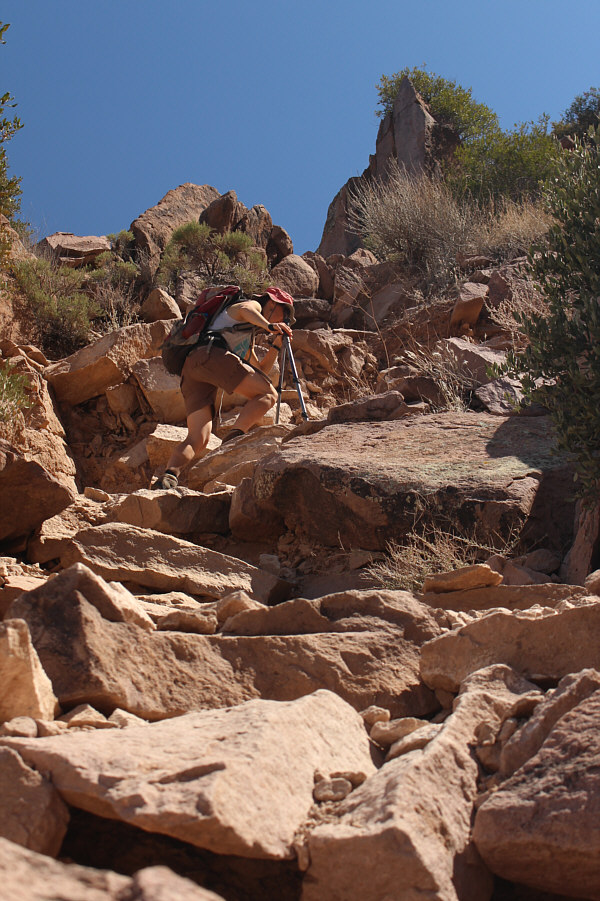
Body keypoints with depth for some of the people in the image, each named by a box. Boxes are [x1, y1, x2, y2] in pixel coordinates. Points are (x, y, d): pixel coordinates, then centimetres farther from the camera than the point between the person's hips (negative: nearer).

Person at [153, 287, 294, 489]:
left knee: (197, 439, -7)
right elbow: (244, 310, -6)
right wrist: (269, 326, -19)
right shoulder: (254, 306, 19)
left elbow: (260, 371, 43)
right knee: (268, 394, -9)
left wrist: (276, 344, 37)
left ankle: (170, 474, -30)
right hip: (211, 354, -8)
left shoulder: (248, 340, 43)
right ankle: (235, 437, -30)